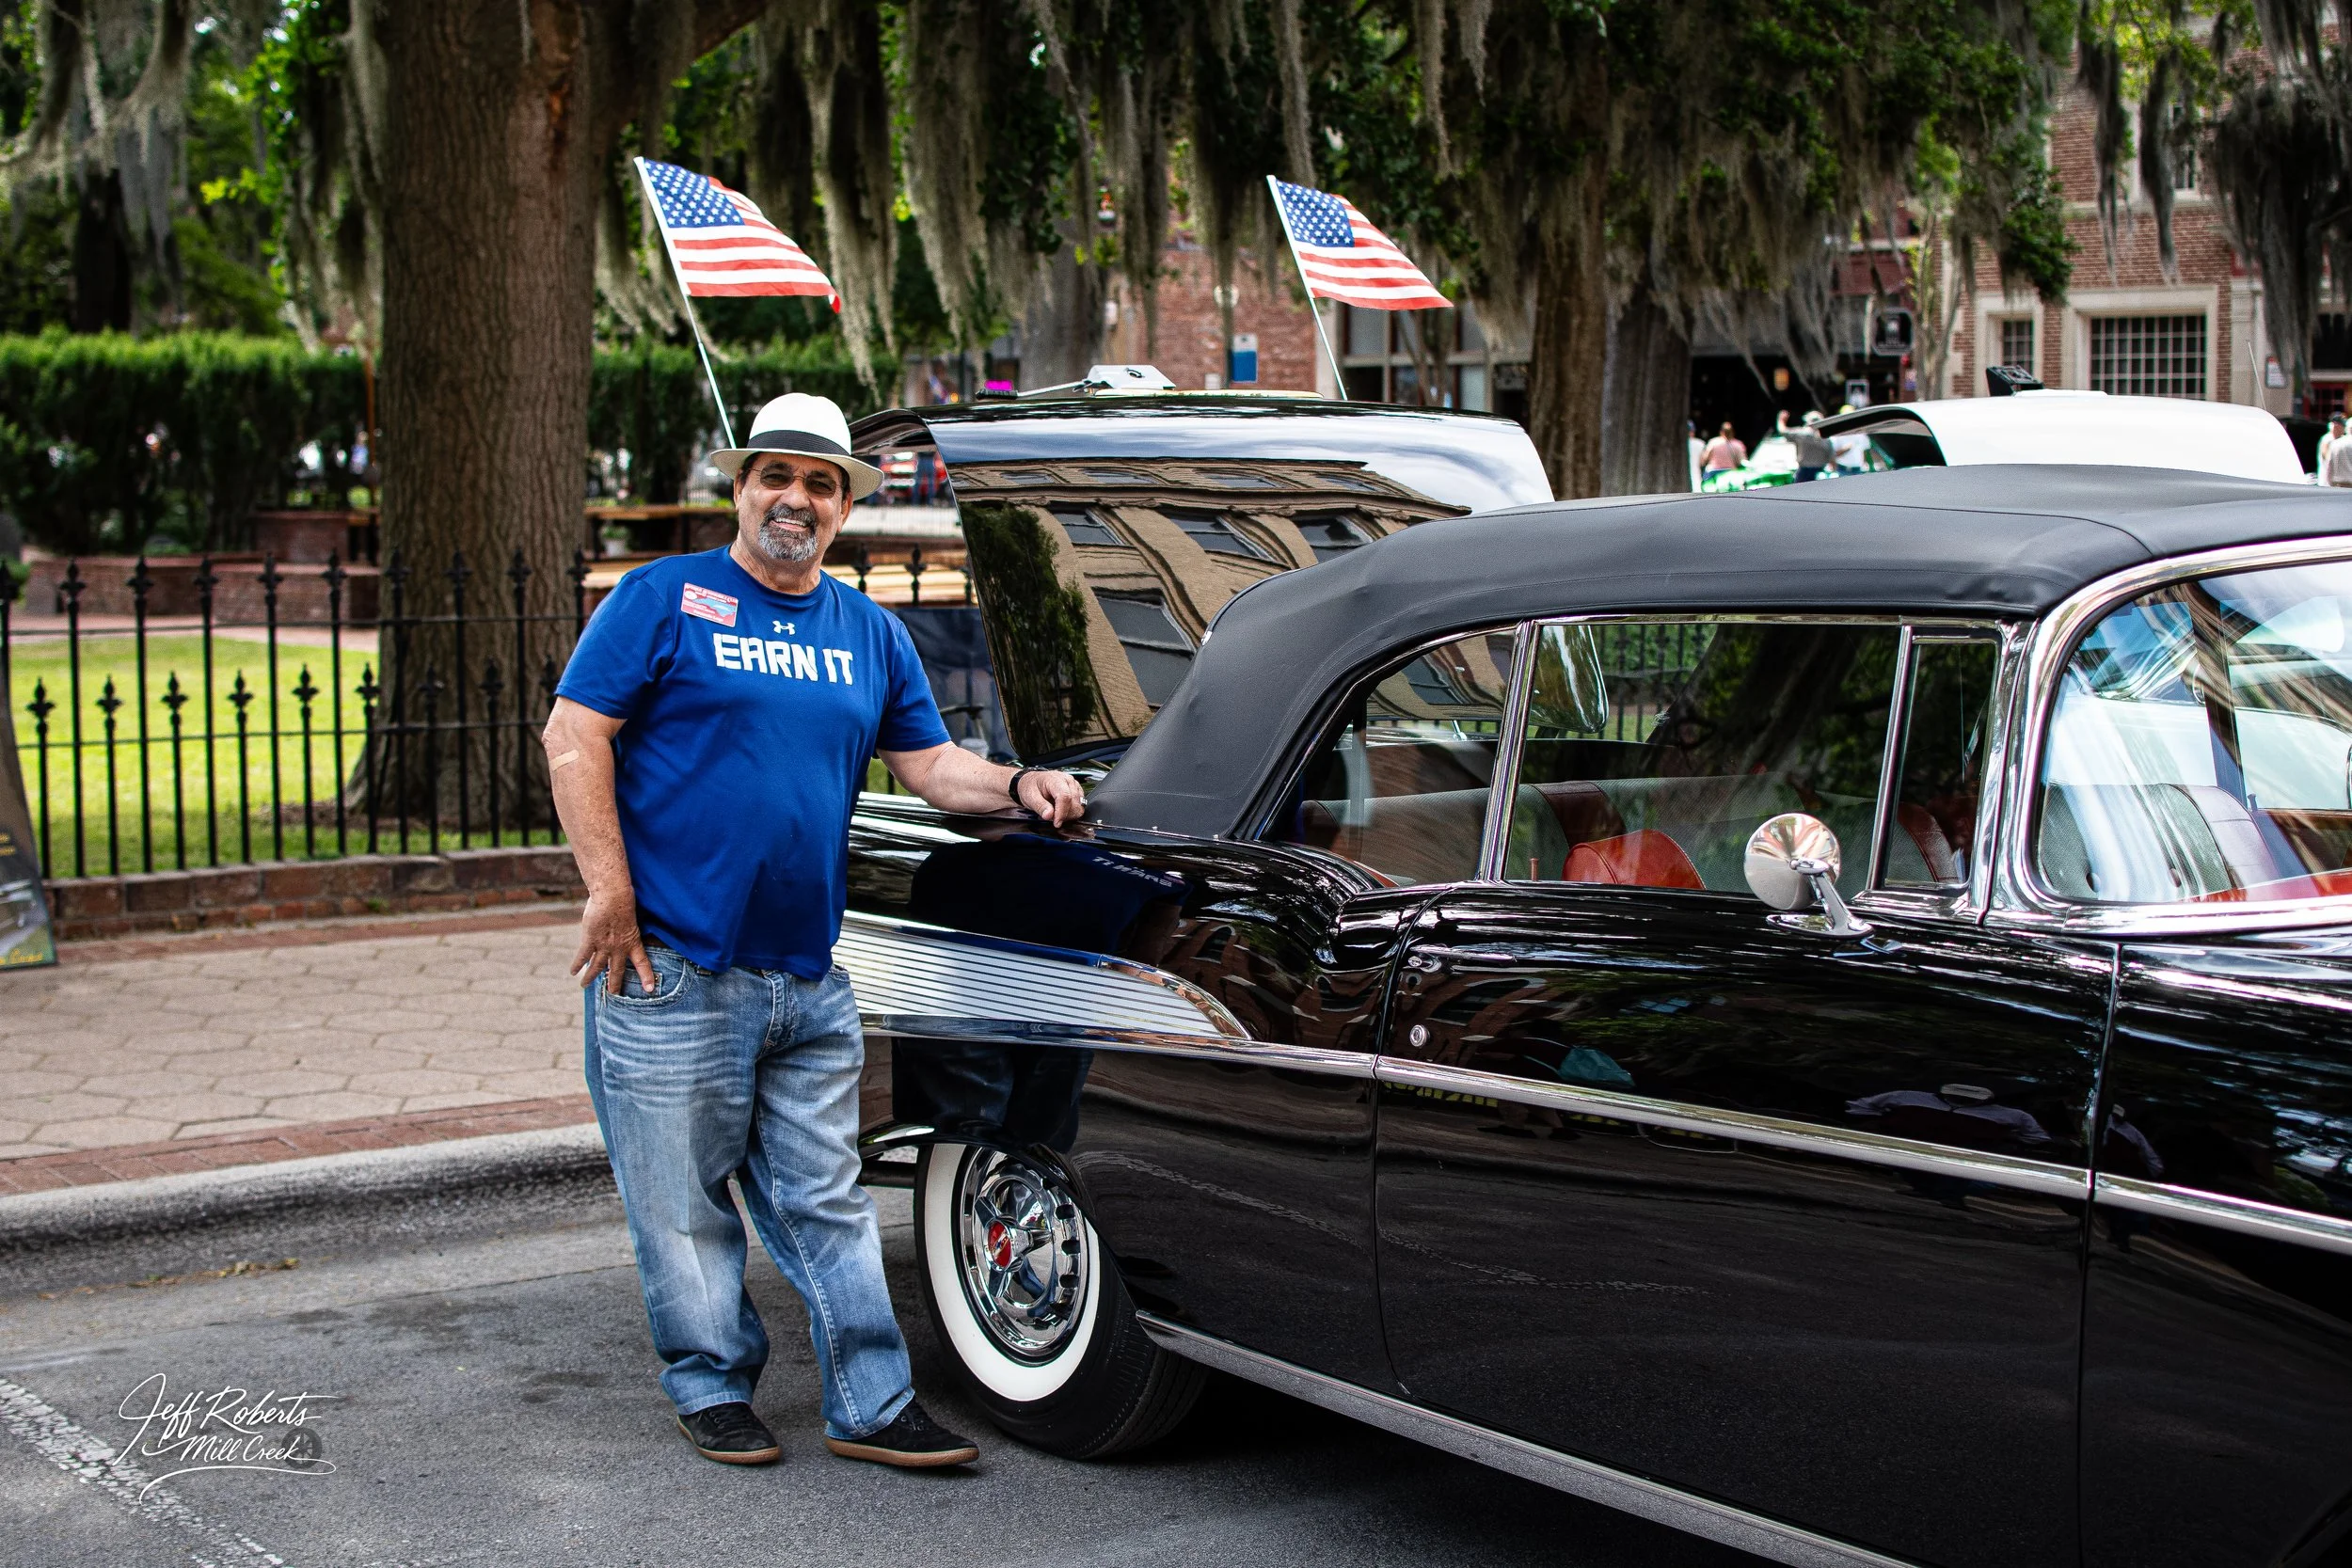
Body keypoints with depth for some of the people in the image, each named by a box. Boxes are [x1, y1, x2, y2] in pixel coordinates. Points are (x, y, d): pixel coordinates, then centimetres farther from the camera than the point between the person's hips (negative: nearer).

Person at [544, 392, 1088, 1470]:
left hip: (810, 979, 5)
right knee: (684, 1201, 5)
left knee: (825, 1202, 8)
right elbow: (574, 737, -7)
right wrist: (611, 895, -14)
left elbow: (928, 762, 18)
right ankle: (711, 1390, 20)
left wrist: (1015, 784, -2)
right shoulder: (664, 599, -2)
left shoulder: (870, 634, 14)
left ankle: (873, 1406, 11)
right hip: (671, 972, -4)